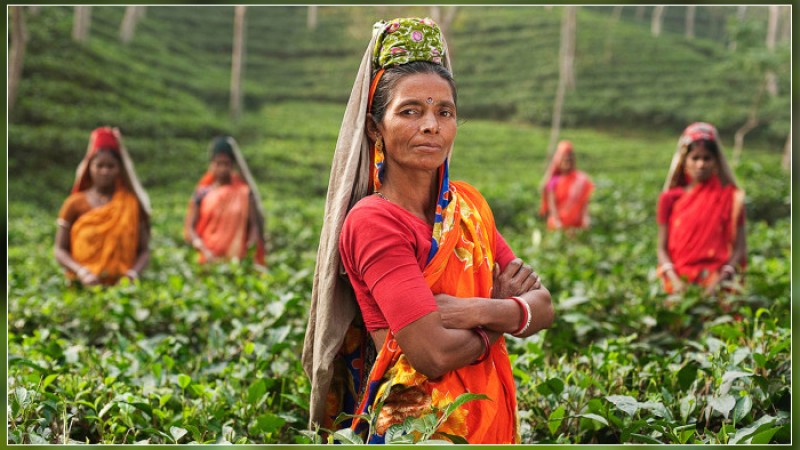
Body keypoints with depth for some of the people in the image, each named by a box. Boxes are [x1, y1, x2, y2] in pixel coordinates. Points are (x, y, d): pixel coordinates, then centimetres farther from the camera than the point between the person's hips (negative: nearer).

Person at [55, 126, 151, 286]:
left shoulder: (132, 204, 9)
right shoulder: (74, 204, 9)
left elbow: (144, 250, 9)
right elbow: (60, 250, 8)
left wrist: (134, 272, -10)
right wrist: (81, 271, -9)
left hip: (122, 285, 0)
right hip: (83, 285, 0)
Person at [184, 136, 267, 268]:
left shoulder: (244, 193, 7)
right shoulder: (201, 194, 6)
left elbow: (255, 224, 4)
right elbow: (188, 229, 2)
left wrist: (250, 248, -14)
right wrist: (205, 250, -13)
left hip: (237, 261, 0)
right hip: (209, 260, 0)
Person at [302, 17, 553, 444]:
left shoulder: (468, 203, 3)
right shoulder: (372, 221, -17)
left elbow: (543, 307, -2)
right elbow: (435, 353, -25)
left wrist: (479, 311, -19)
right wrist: (505, 316, -9)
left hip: (489, 416, 6)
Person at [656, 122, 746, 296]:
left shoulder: (731, 197, 7)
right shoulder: (670, 198, 9)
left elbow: (739, 247, 4)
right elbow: (662, 248, 7)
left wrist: (721, 280, -11)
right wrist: (674, 280, -9)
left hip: (716, 280, -1)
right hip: (680, 281, 1)